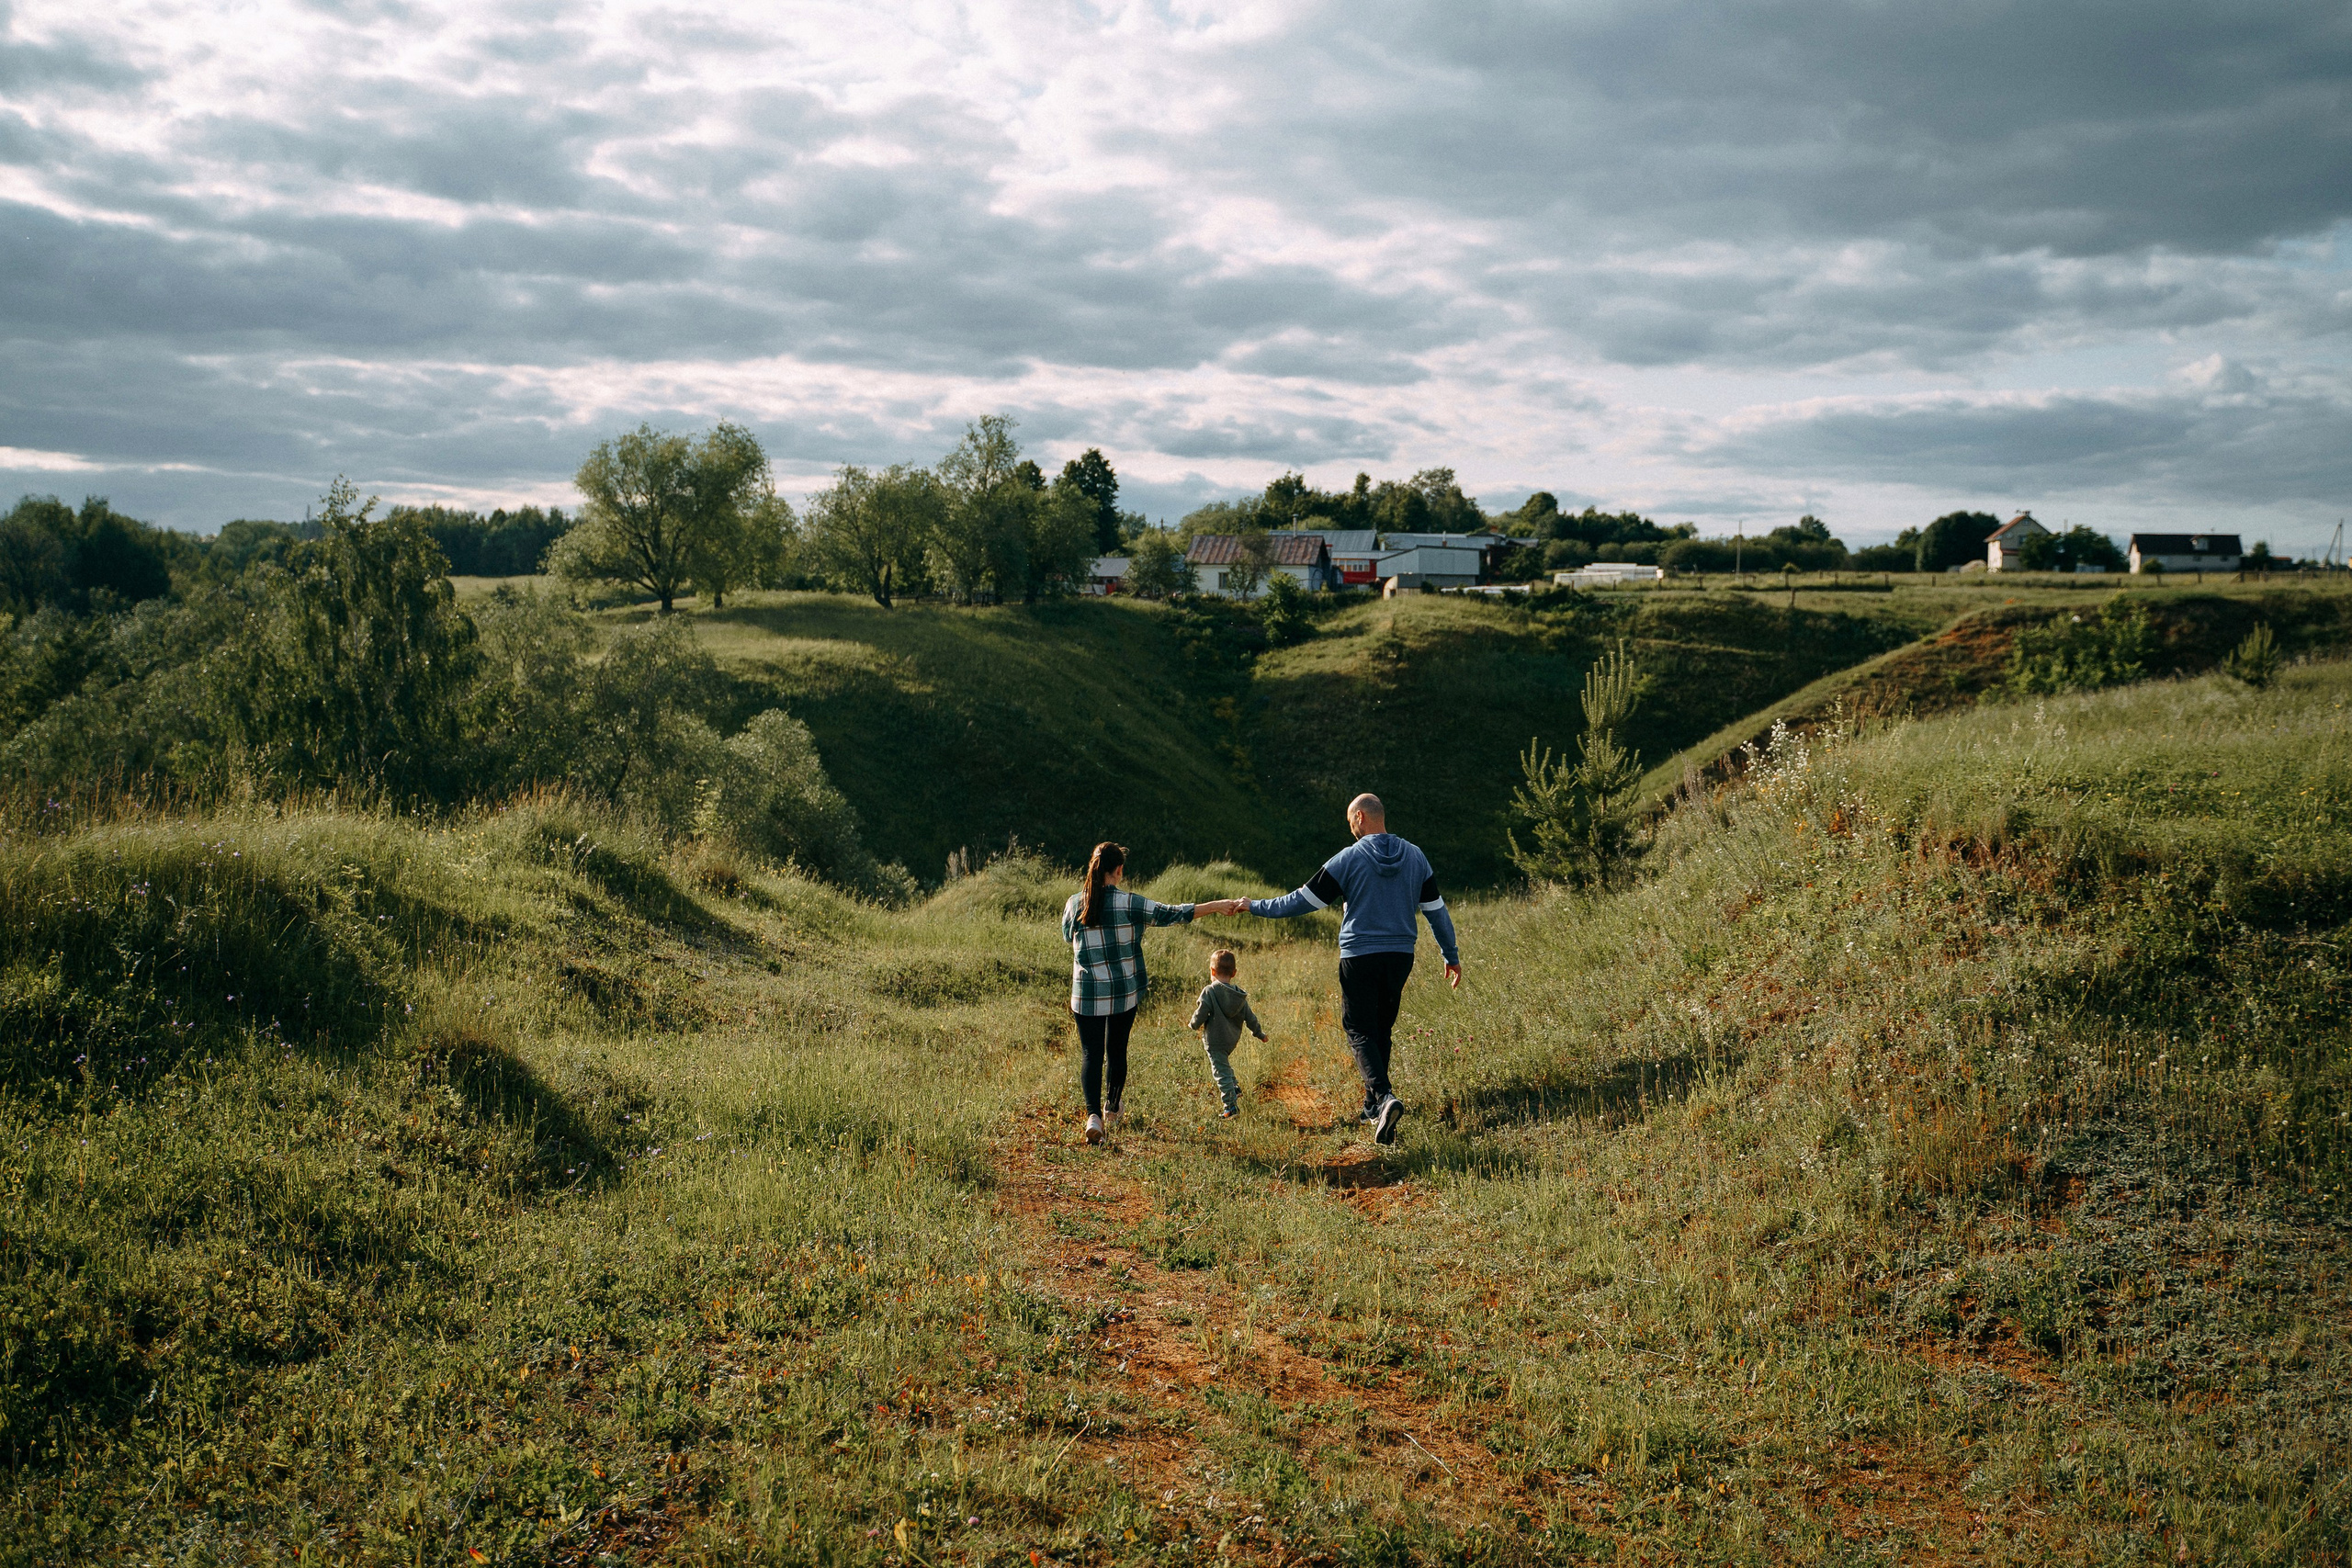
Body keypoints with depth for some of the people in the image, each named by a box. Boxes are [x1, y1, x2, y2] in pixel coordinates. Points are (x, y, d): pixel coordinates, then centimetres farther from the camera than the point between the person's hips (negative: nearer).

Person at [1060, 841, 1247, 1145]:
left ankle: (1093, 1114, -14)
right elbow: (1171, 914, -11)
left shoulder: (1074, 904, -5)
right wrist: (1218, 906, -6)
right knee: (1117, 1051, 17)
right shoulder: (1129, 904, -12)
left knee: (1091, 1054, 3)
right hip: (1124, 993, 0)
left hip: (1087, 994, 0)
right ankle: (1112, 1109, 32)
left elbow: (1068, 936, 14)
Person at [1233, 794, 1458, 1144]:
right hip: (1400, 956, 5)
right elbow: (1436, 910, 10)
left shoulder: (1349, 859, -8)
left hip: (1360, 957, -5)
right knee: (1382, 1030, 17)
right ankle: (1374, 1106, 21)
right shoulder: (1415, 857, 6)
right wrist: (1452, 956, 21)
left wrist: (1256, 906, 5)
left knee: (1360, 1031, -2)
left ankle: (1383, 1096, -25)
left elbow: (1305, 900, -6)